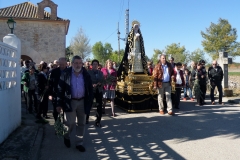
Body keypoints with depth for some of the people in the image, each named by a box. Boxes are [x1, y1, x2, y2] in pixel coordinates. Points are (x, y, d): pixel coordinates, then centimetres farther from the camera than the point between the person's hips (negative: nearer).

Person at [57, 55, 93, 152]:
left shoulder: (86, 74, 1)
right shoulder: (66, 74, -6)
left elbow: (90, 89, 6)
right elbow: (60, 89, -4)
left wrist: (90, 102, 2)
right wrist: (59, 104, -7)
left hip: (82, 101, 3)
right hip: (70, 101, -3)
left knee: (81, 123, 9)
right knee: (70, 123, -5)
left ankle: (79, 143, 23)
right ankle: (66, 136, 28)